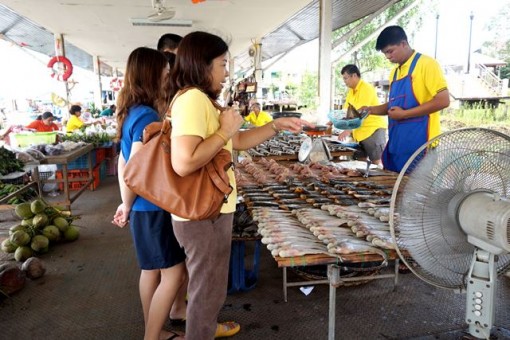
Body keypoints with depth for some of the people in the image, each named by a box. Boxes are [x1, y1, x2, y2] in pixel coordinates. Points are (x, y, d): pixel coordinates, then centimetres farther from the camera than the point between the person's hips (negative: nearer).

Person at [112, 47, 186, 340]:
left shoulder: (133, 112, 9)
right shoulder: (147, 116, -20)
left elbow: (124, 163, 14)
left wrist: (126, 204, 16)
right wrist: (127, 206, -5)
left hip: (145, 207, 10)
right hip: (153, 209, -10)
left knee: (152, 270, 18)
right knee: (173, 274, 1)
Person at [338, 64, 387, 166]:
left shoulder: (366, 88, -13)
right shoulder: (351, 91, 14)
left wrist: (348, 130, -27)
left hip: (373, 129, -8)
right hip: (360, 131, 8)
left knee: (376, 162, -8)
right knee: (360, 161, 9)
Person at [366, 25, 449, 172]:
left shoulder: (426, 64, -8)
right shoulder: (394, 72, 16)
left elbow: (443, 101, -15)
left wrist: (404, 114, -16)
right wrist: (372, 110, 8)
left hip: (419, 144, -7)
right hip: (396, 143, 8)